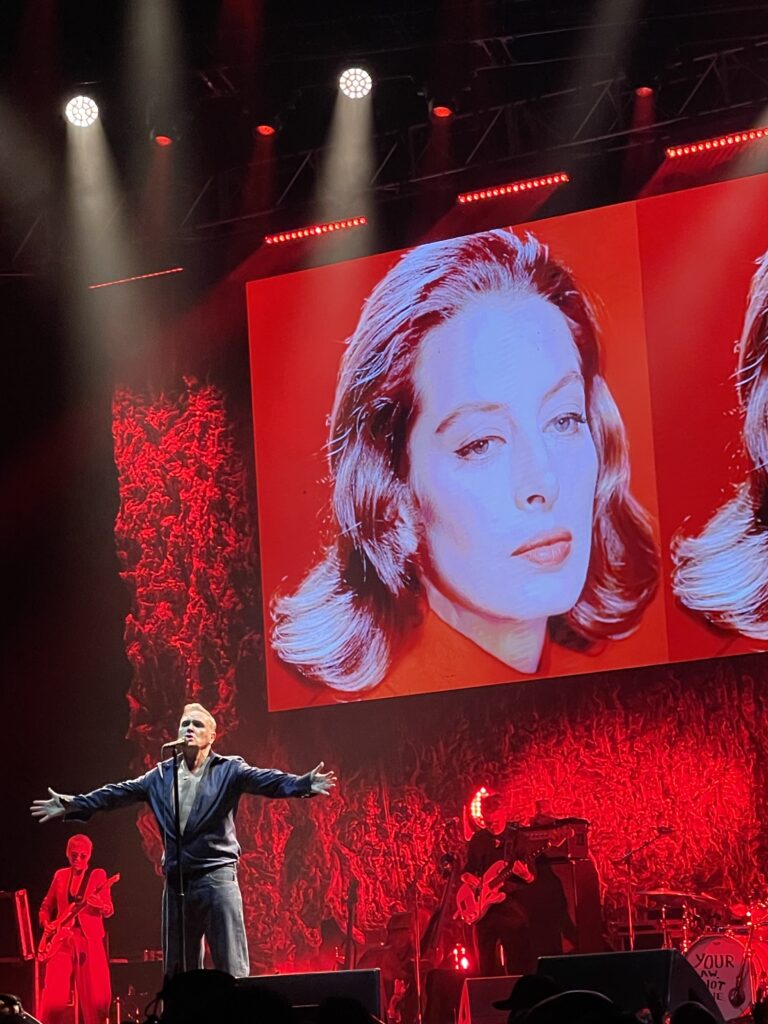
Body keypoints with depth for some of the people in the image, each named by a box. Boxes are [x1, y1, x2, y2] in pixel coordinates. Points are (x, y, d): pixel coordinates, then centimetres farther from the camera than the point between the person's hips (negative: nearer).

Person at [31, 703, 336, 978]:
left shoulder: (228, 770, -1)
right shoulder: (162, 775, 12)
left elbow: (264, 780, -15)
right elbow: (119, 793, 14)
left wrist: (303, 784, -33)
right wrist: (73, 805, 10)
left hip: (217, 874, -5)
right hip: (176, 879, 5)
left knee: (231, 966, -8)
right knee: (177, 969, 9)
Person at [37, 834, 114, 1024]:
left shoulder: (98, 875, 4)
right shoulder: (60, 876, 13)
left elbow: (109, 910, -3)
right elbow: (46, 906, 21)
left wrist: (99, 905, -26)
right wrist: (46, 924, 1)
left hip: (89, 939, -2)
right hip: (62, 938, 2)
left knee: (96, 995, -8)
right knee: (54, 994, -9)